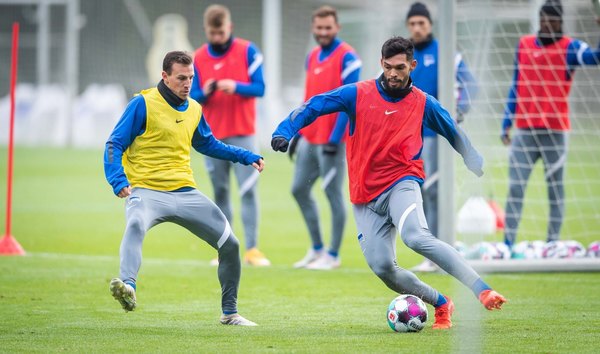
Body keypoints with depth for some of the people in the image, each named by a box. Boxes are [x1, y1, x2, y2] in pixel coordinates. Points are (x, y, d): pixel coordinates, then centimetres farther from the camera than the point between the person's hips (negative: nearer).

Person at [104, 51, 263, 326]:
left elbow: (209, 145, 32)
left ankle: (229, 313, 22)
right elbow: (115, 145, -6)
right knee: (136, 224, -40)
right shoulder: (143, 104, -4)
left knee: (230, 245, 4)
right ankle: (128, 287, -59)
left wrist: (246, 157, 23)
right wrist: (118, 181, -23)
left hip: (185, 192, 6)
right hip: (147, 191, -6)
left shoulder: (194, 110, 14)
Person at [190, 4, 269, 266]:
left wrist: (236, 87, -22)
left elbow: (259, 88, -4)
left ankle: (252, 249, -11)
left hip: (242, 134, -3)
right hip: (212, 137, 3)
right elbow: (192, 98, 6)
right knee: (220, 192, 5)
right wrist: (205, 93, -17)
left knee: (248, 190, -9)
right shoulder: (198, 58, 6)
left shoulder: (248, 51, -1)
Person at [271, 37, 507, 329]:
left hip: (401, 183, -3)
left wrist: (478, 165, 26)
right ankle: (441, 304, 14)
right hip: (365, 197, 3)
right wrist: (284, 132, -17)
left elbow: (454, 134, 18)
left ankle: (482, 290, -37)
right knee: (381, 267, -6)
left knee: (416, 236, -33)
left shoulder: (423, 104, 2)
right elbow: (313, 107, -2)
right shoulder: (358, 94, -1)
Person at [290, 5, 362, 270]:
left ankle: (333, 255, 4)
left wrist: (335, 138, -18)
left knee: (333, 194, -3)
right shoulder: (312, 57, 14)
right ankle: (317, 249, 21)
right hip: (310, 137, 8)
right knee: (299, 190, 10)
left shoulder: (346, 57, -10)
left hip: (332, 139, -8)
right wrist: (298, 133, 17)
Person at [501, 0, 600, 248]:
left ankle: (553, 243, 6)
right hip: (524, 130, 3)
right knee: (515, 188, 0)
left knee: (556, 188, 2)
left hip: (555, 131, -3)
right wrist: (506, 124, 14)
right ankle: (508, 243, 1)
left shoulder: (569, 48, -2)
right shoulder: (524, 45, 11)